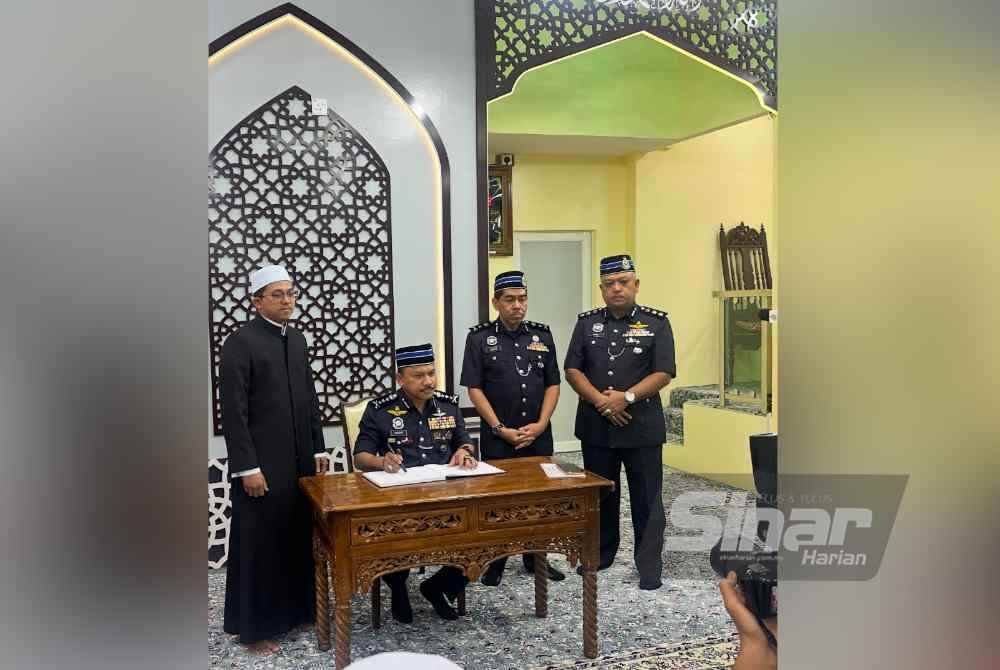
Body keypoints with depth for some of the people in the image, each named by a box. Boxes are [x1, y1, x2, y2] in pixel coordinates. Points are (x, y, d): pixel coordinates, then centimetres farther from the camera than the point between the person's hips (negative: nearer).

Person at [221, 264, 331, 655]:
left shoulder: (296, 339, 11)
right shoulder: (240, 342, -11)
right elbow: (233, 412, -14)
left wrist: (318, 449, 12)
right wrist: (247, 467, -17)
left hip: (300, 461, 6)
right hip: (262, 464, -6)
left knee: (299, 539, 12)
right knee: (259, 544, 4)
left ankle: (296, 609, 28)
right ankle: (254, 626, 18)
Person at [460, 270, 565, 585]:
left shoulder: (542, 335, 6)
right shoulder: (479, 337, -3)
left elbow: (553, 384, 6)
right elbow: (474, 388, -6)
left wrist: (540, 425, -6)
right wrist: (500, 428, -11)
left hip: (538, 436, 3)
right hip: (497, 437, -3)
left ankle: (536, 557, 26)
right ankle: (494, 562, 17)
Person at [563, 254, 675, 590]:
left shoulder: (656, 322, -2)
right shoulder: (587, 323, 6)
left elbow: (663, 373, -8)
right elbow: (573, 370, 2)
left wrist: (627, 397, -18)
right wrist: (599, 400, -13)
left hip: (642, 427, -3)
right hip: (596, 426, 3)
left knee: (646, 499, 4)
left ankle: (649, 566, 15)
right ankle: (600, 554, 30)